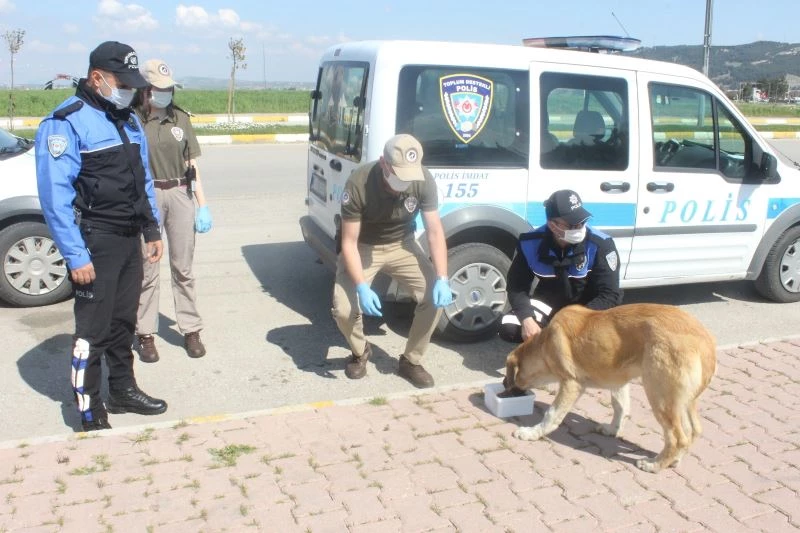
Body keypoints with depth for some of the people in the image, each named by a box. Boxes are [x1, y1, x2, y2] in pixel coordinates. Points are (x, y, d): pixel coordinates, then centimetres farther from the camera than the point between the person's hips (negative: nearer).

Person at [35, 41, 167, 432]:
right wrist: (75, 255, -20)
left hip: (129, 239, 8)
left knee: (123, 322, 17)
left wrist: (151, 229, 14)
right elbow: (55, 195, -18)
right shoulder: (66, 123, -14)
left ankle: (123, 390, 32)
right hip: (95, 243, -7)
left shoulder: (129, 121, 12)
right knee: (93, 330, -2)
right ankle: (90, 413, 9)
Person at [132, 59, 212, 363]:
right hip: (147, 196, -3)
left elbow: (192, 166, 11)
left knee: (183, 267, 9)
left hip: (180, 194, 3)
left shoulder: (180, 118, 10)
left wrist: (202, 205, 7)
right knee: (148, 269, 3)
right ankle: (145, 334, 13)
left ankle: (191, 330, 17)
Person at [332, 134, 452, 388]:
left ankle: (411, 360, 7)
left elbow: (435, 231, -17)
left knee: (436, 297, -15)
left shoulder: (423, 180, -22)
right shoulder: (358, 184, -31)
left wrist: (442, 279, -28)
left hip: (401, 245, 3)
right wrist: (362, 287, -37)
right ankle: (360, 353, 14)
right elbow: (349, 243, -25)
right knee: (344, 310, -21)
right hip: (363, 247, -2)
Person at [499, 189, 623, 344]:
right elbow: (517, 287, -10)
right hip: (548, 304, 2)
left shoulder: (600, 245, -24)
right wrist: (527, 319, -29)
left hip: (587, 307, -1)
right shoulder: (531, 243, -18)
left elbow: (610, 295, -24)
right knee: (508, 328, -23)